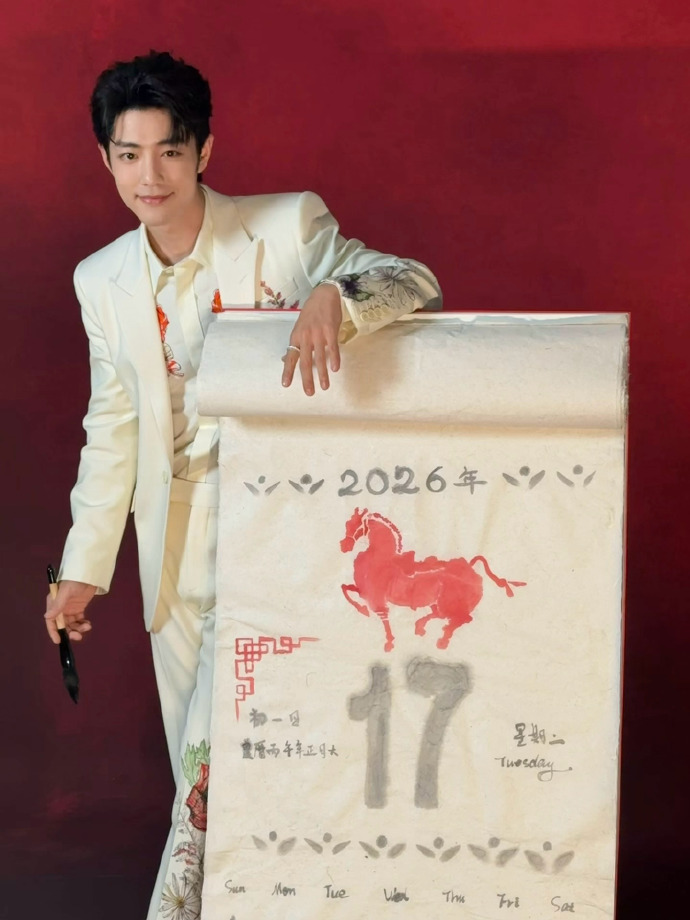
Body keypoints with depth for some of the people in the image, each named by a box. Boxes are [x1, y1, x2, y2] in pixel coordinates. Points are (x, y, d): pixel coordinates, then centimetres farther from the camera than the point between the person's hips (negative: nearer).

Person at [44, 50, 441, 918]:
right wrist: (84, 564, 12)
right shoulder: (102, 280, 6)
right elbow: (110, 429, 12)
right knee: (200, 749, 11)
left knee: (219, 744, -13)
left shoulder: (287, 228, -8)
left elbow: (414, 280, -15)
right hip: (176, 531, 4)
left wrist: (334, 296, -38)